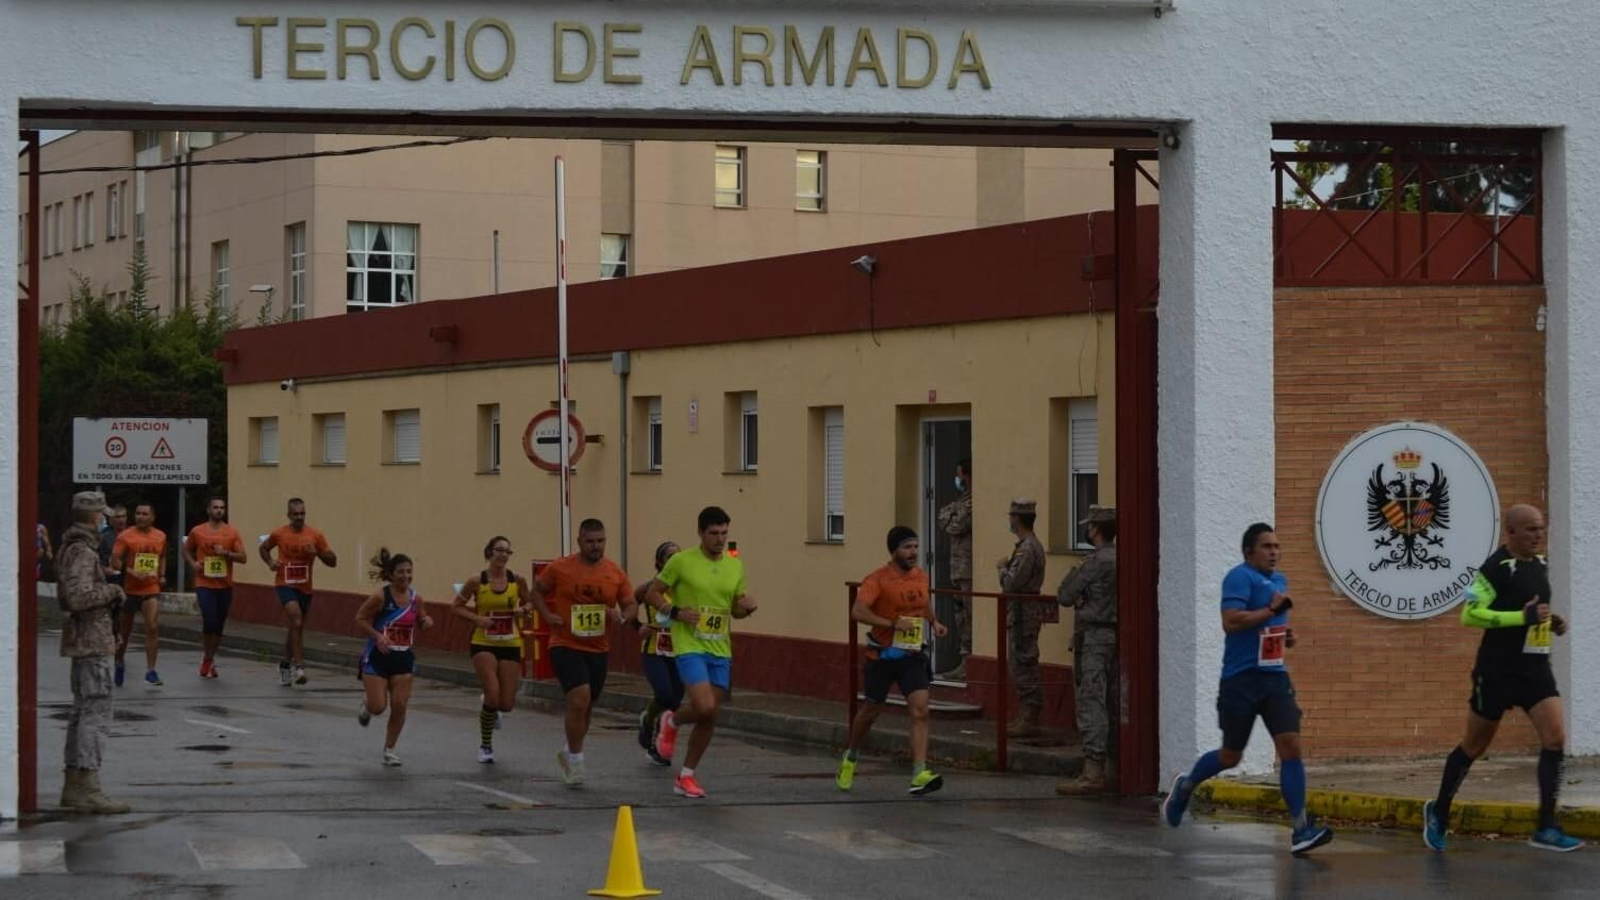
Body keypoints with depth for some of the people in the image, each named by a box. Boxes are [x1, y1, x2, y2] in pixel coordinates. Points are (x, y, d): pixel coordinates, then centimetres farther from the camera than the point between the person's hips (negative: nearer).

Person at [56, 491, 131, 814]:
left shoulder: (72, 548, 16)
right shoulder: (82, 551, -17)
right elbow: (79, 596, -29)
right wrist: (112, 590, -14)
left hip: (84, 641, 11)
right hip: (92, 640, -11)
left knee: (82, 711, 14)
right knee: (96, 712, -12)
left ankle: (73, 786, 19)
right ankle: (88, 787, -16)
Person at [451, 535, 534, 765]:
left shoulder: (517, 580, -1)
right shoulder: (476, 581, -7)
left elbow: (530, 603, 14)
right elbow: (456, 608, 1)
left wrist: (522, 610, -8)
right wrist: (476, 618, -15)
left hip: (510, 644, 3)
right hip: (483, 644, -3)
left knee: (507, 704, -1)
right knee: (492, 694, -18)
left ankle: (491, 710, 39)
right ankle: (485, 746, 4)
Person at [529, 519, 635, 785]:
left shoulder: (615, 573, 0)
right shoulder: (560, 568, -6)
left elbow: (630, 605, 8)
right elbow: (537, 590, 8)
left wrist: (621, 617, -15)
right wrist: (547, 615, -9)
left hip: (599, 649, 4)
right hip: (566, 646, -4)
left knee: (586, 706, 15)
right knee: (580, 698, -20)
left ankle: (569, 753, 37)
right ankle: (575, 759, -6)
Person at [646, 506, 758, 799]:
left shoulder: (736, 566, 7)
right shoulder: (682, 561, -7)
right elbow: (654, 593, 1)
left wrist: (747, 607, -6)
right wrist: (675, 612, -16)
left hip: (720, 651, 5)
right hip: (690, 647, -5)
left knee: (710, 717, 5)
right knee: (704, 708, -21)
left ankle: (686, 775, 19)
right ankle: (671, 722, 12)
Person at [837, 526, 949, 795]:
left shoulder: (921, 576, 6)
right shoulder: (878, 579, -13)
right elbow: (857, 612, -26)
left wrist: (934, 622, 10)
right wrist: (892, 624, -32)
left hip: (913, 655, 4)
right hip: (882, 656, -4)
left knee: (920, 711, -14)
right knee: (871, 711, 13)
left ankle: (920, 774, -22)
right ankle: (850, 757, 40)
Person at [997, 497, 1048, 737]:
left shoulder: (1027, 549, -18)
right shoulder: (1032, 545, 16)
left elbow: (1011, 583, -22)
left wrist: (1001, 568, -5)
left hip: (1022, 614, -11)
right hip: (1027, 611, 11)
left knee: (1024, 666, -9)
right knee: (1023, 666, 14)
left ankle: (1028, 721, -8)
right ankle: (1025, 717, 18)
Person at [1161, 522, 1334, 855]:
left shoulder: (1279, 579, 15)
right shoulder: (1240, 577, -11)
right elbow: (1231, 621, -25)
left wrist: (1286, 635, 12)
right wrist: (1271, 609, -22)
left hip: (1275, 677, 6)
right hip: (1241, 678, -6)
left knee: (1290, 746, -10)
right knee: (1231, 756, 6)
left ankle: (1301, 829, -12)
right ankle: (1185, 786, 36)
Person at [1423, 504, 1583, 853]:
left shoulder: (1540, 563, 10)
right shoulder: (1496, 568, -14)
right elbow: (1470, 614, -21)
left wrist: (1551, 622, 7)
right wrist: (1524, 616, -26)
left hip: (1536, 667, 6)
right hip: (1498, 670, -6)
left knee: (1555, 738, -10)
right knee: (1475, 745, 7)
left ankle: (1547, 828, -7)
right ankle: (1438, 813, 27)